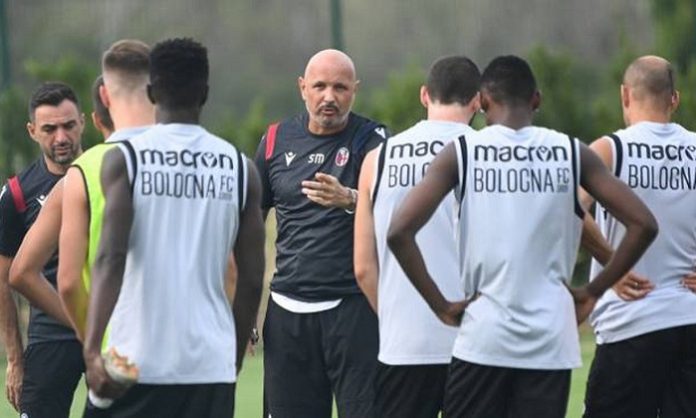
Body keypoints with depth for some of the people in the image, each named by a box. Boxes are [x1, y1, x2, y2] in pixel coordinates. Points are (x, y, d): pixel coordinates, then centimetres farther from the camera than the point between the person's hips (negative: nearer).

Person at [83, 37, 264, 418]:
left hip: (136, 361, -2)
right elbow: (251, 279, 7)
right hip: (210, 364, 2)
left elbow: (111, 257, -15)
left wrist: (92, 349, -22)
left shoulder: (124, 160, -2)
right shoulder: (239, 168, 6)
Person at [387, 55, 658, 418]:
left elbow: (399, 231, -10)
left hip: (483, 338, -1)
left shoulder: (461, 153, -1)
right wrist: (593, 292, 7)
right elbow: (643, 224, -1)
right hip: (550, 343, 1)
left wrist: (441, 305, -2)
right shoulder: (572, 153, 3)